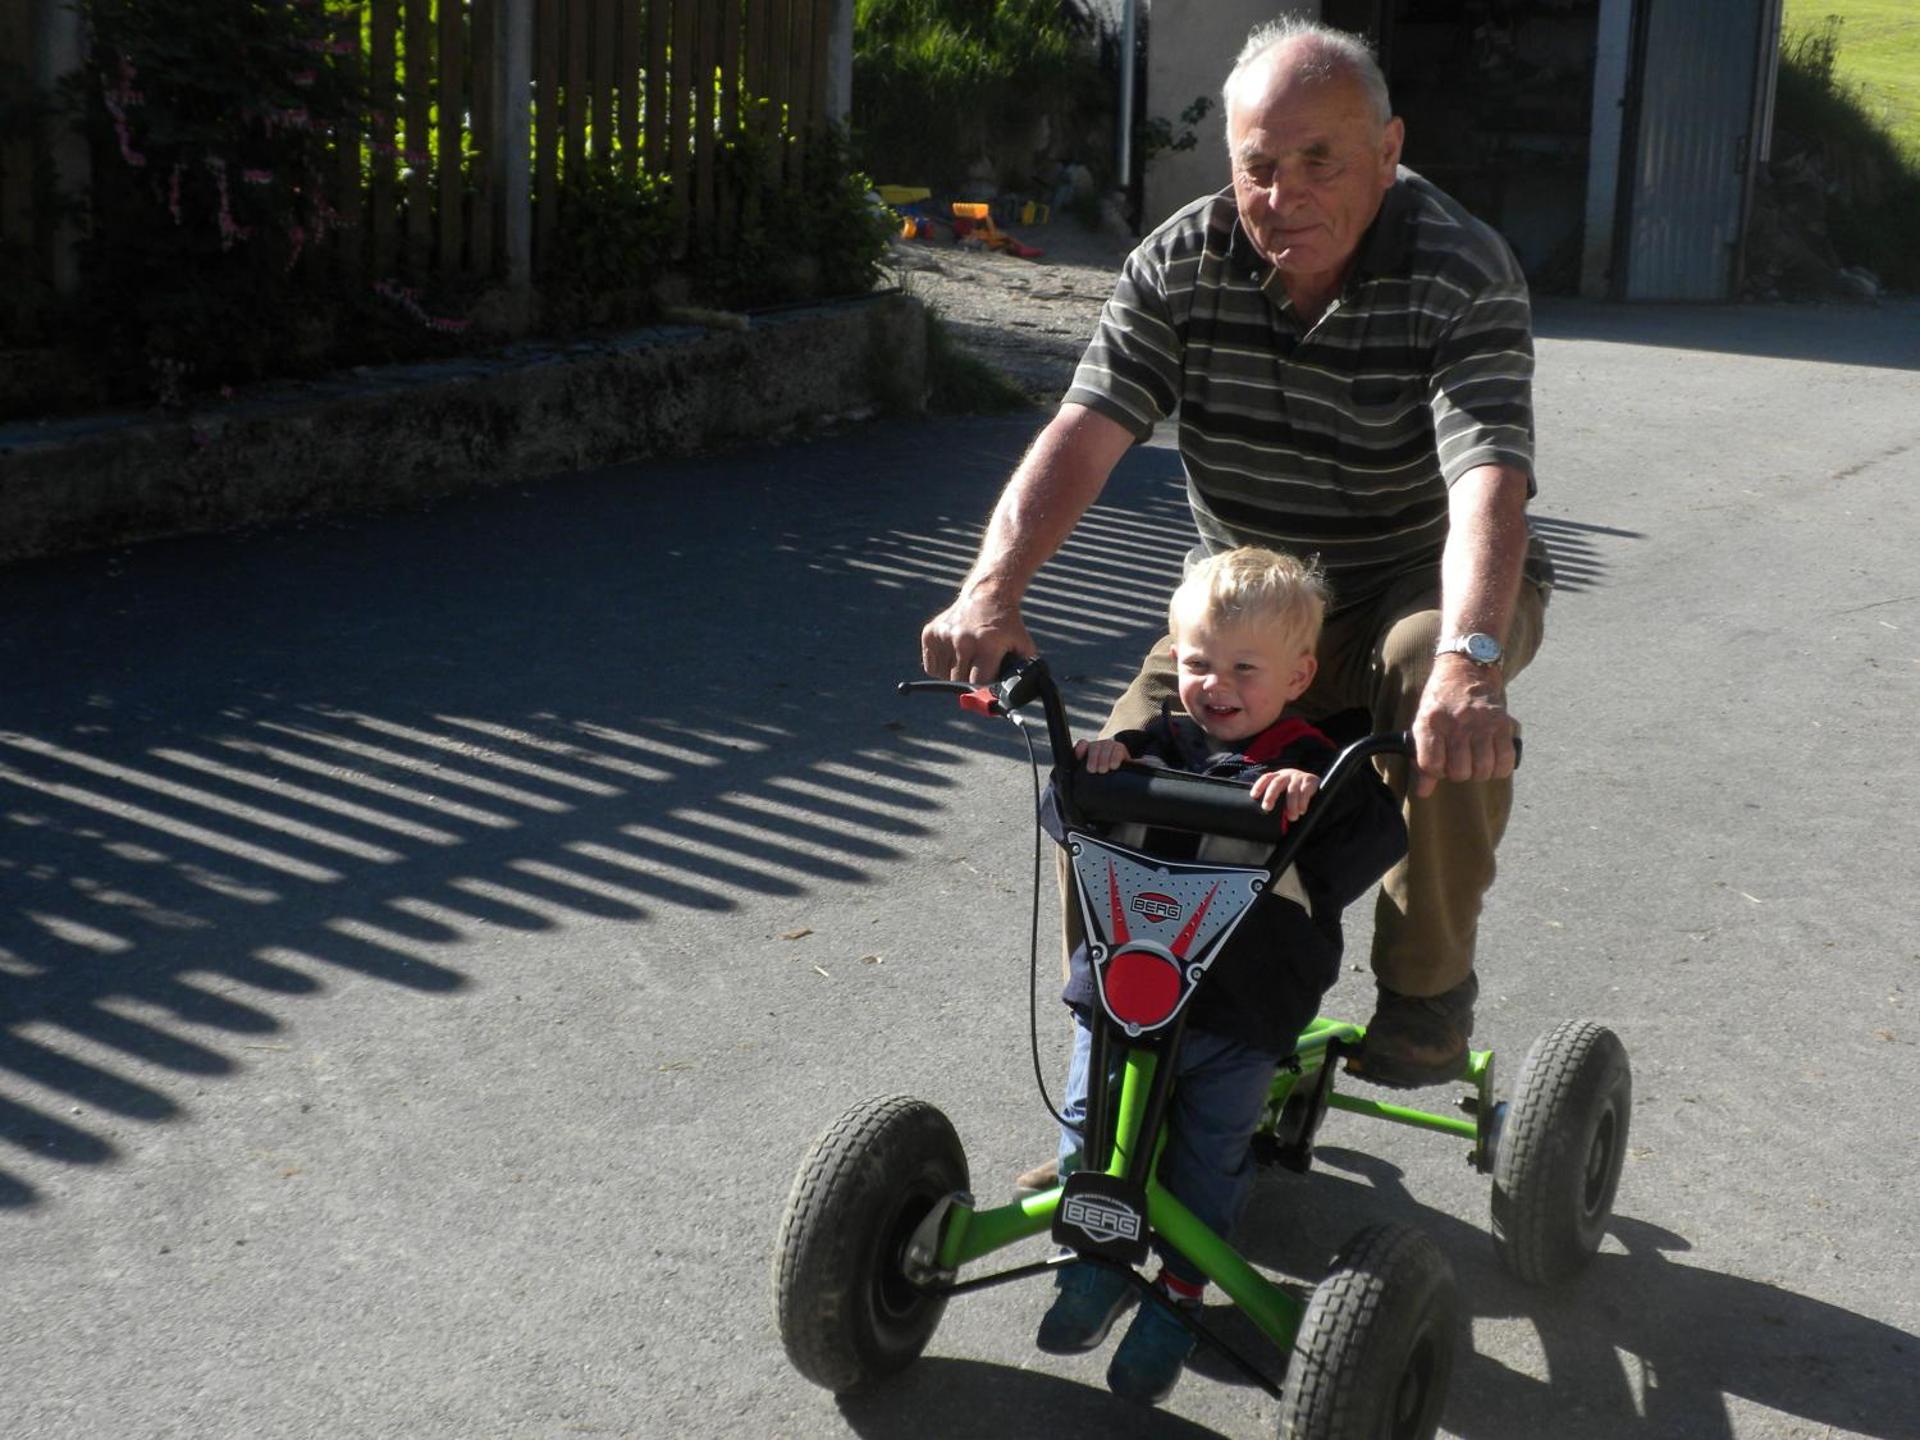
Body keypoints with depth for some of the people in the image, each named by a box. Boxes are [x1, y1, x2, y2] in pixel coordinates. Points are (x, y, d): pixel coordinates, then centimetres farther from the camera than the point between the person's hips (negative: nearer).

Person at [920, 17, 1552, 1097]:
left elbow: (1488, 482, -37)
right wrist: (992, 591, -40)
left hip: (1427, 585, -3)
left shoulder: (1464, 276, -21)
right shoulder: (1181, 266, -10)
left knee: (1434, 675, -38)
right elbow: (1081, 438, -21)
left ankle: (1429, 983, -14)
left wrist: (1466, 656, -56)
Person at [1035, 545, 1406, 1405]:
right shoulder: (1158, 743, 7)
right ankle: (1102, 1253, 24)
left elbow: (1381, 835, -15)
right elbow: (1063, 814, 1)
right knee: (1092, 1119, 0)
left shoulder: (1307, 766, -1)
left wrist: (1319, 792, -34)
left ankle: (1179, 1289, 23)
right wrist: (1095, 765, -21)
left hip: (1241, 1013, -2)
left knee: (1210, 1152, 3)